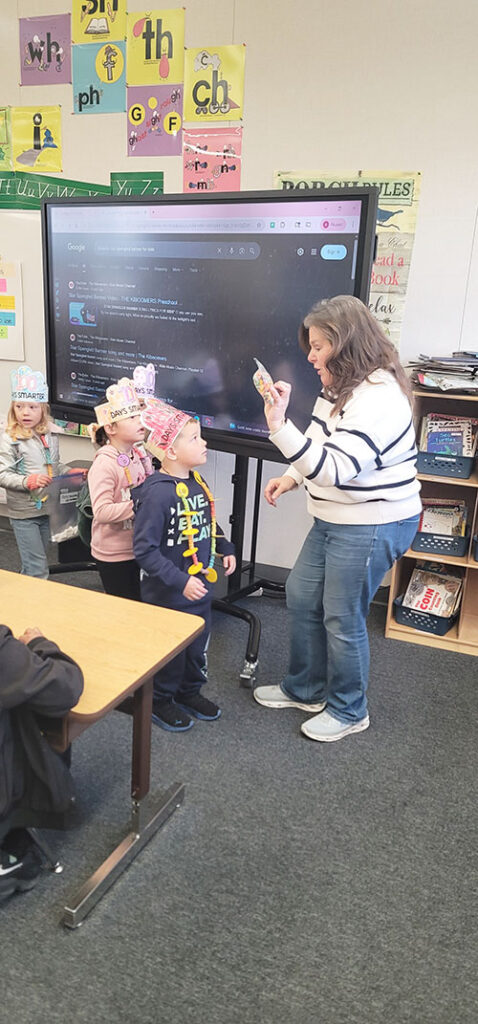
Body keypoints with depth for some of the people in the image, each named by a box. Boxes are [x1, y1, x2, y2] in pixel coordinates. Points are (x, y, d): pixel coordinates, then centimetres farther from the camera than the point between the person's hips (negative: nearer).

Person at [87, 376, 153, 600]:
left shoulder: (140, 455, 2)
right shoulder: (104, 464, -22)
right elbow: (102, 511, -30)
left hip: (138, 547, 7)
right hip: (114, 554, -7)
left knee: (139, 603, 20)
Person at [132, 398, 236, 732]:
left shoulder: (196, 482, 2)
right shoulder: (157, 493, -25)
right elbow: (145, 551, -24)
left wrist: (225, 548, 5)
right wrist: (180, 582, -28)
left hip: (201, 587, 8)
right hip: (169, 594, -8)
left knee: (199, 645, 22)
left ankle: (190, 692, 45)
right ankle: (161, 701, 35)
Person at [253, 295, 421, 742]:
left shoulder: (377, 398, -25)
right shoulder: (340, 390, 7)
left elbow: (333, 470, -32)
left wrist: (279, 424, -37)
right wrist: (292, 477, 3)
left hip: (372, 527, -10)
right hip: (334, 520, 10)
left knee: (342, 618, 2)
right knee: (301, 597, 17)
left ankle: (348, 710, 27)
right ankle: (305, 689, 36)